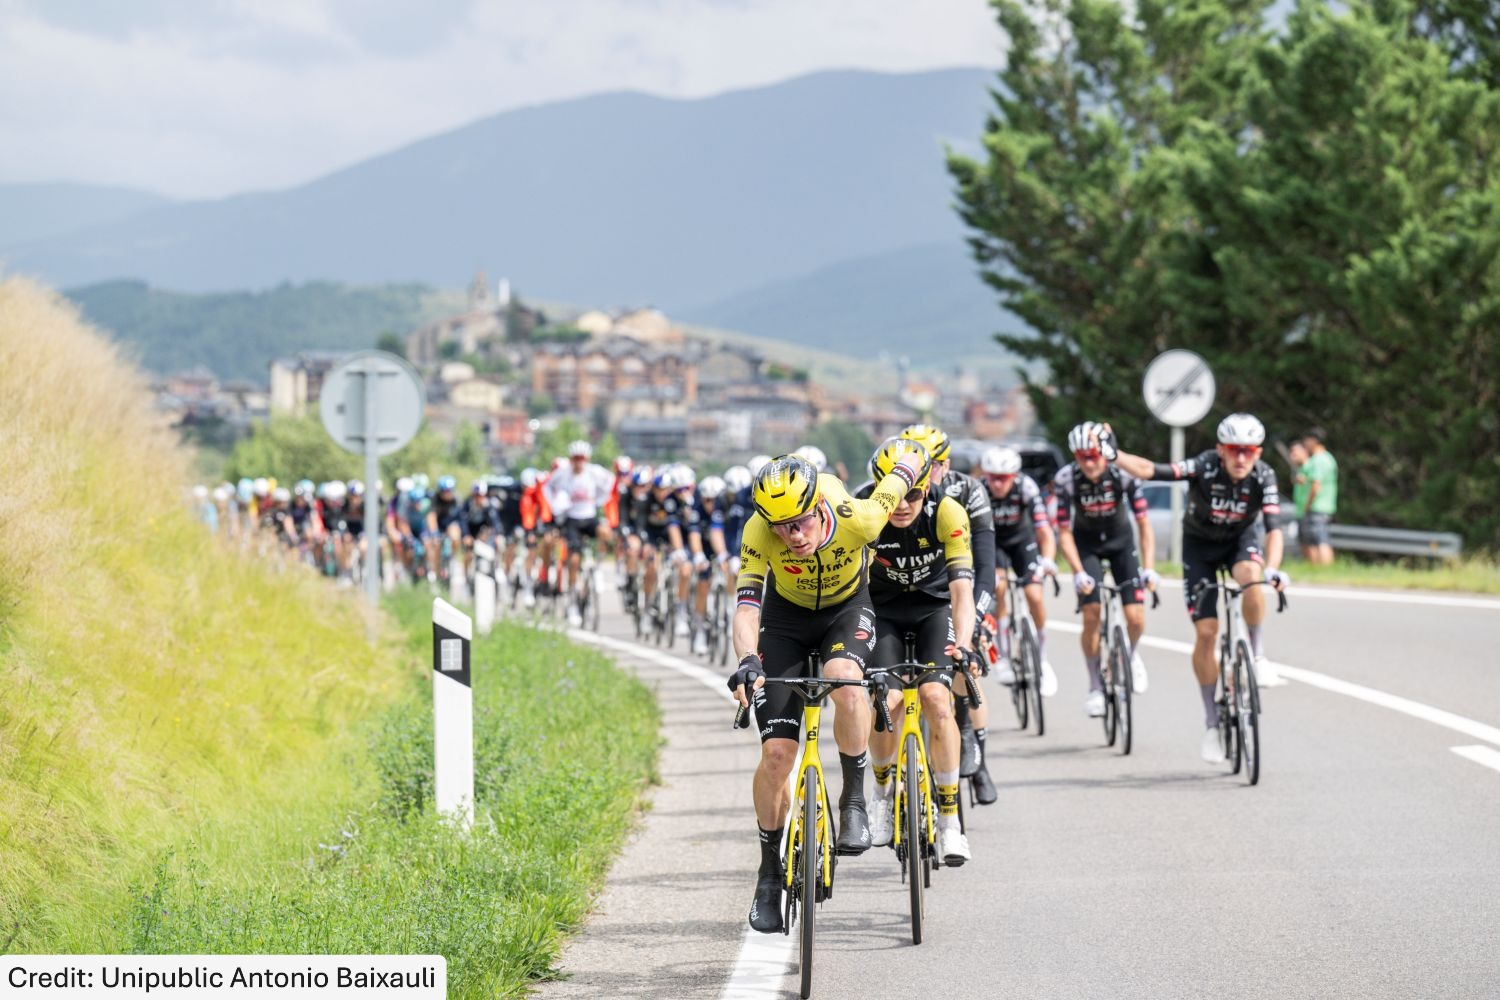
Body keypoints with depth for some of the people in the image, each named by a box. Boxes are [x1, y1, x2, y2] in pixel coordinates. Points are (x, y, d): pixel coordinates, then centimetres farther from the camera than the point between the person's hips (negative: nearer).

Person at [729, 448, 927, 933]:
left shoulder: (857, 518, -34)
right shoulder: (758, 534, -32)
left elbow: (906, 464, -18)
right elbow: (746, 606, -40)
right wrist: (747, 661, -59)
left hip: (847, 608, -1)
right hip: (787, 616, 1)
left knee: (846, 684, -36)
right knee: (776, 752, -8)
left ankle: (854, 799, -13)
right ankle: (769, 872, 10)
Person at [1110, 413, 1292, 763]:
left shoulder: (1263, 476, -23)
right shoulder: (1203, 468, -28)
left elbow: (1274, 529, -30)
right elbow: (1150, 470, -39)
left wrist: (1273, 569, -47)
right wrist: (1114, 455, -55)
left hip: (1240, 540, 1)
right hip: (1200, 545, -1)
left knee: (1250, 576, -36)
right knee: (1206, 632, -8)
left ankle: (1257, 656, -16)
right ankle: (1212, 723, 4)